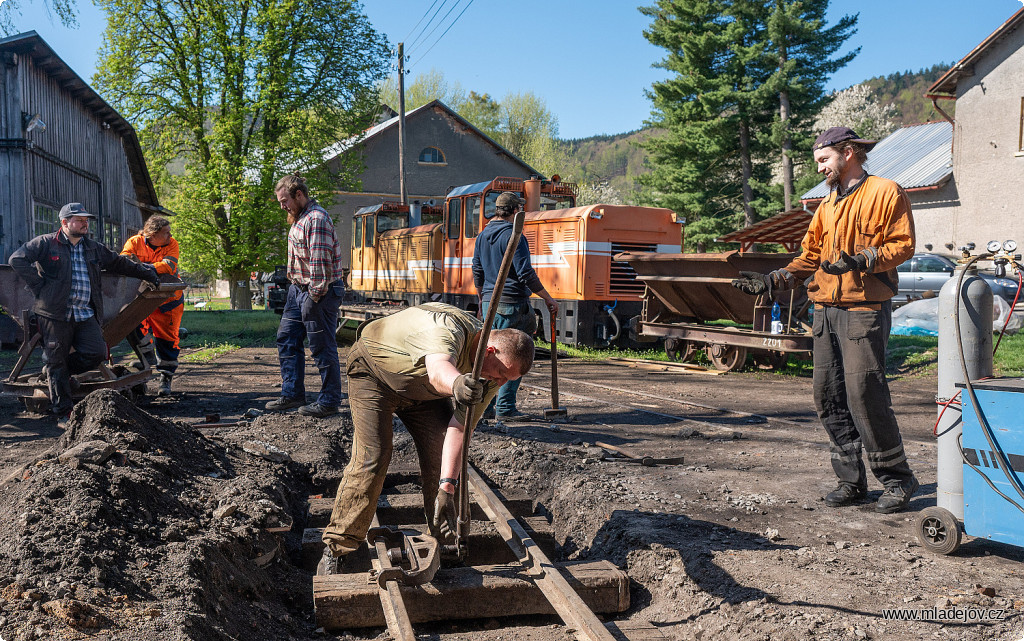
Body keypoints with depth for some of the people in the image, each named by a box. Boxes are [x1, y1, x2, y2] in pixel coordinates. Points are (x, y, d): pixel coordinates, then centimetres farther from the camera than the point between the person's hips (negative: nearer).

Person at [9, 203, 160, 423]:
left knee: (96, 353, -10)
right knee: (56, 362, 0)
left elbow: (118, 263, 30)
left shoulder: (93, 248, 19)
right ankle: (64, 414, 9)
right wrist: (39, 286, -9)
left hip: (86, 315, 5)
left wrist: (146, 273, 32)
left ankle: (56, 370, 20)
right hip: (56, 314, -4)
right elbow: (17, 259, -5)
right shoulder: (46, 243, 2)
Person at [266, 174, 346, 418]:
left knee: (322, 347, -2)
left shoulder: (316, 219, -19)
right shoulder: (298, 218, 14)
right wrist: (295, 287, 14)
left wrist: (314, 297, -21)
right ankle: (292, 393, 22)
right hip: (298, 288, 11)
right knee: (287, 339, 13)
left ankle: (329, 401, 9)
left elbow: (320, 262, -23)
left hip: (318, 292, -11)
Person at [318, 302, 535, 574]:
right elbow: (438, 370, -61)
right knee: (371, 458, -15)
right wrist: (457, 384, -85)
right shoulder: (448, 327, -39)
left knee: (439, 455, -5)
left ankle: (446, 542, 12)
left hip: (422, 389, 6)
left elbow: (458, 429, -22)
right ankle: (335, 548, -1)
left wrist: (447, 488, -31)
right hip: (373, 369, -6)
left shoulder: (490, 379, -18)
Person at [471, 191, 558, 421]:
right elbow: (526, 275, -17)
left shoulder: (482, 237, 12)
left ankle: (485, 405, 16)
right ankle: (505, 408, 1)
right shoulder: (513, 236, -13)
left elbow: (477, 273, 18)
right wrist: (548, 299, -10)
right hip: (512, 303, -8)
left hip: (490, 302, 8)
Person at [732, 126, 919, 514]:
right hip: (826, 308, 7)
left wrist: (861, 260, -21)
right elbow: (810, 255, 21)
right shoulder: (828, 204, 23)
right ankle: (852, 479, 13)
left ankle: (897, 479, 3)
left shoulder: (885, 192, 1)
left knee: (864, 394, -12)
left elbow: (903, 245, -6)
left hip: (865, 309, -7)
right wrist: (773, 281, 9)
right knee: (828, 396, 4)